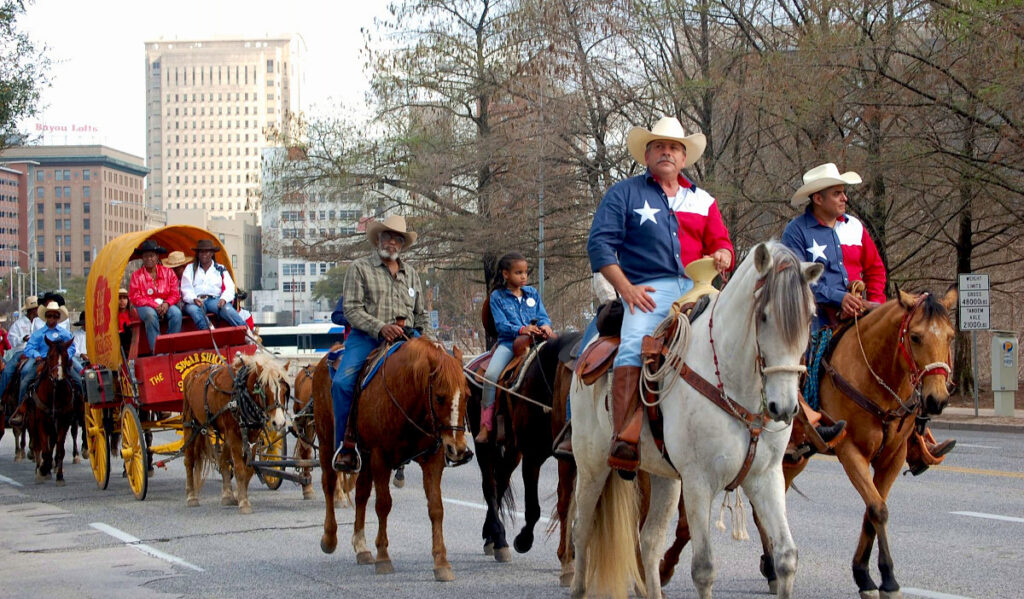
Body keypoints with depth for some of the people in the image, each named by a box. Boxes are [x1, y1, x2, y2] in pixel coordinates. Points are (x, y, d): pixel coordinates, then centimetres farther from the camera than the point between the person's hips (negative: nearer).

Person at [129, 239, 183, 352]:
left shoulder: (168, 272, 8)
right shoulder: (136, 275, 1)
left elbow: (175, 294, 5)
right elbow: (135, 298, -6)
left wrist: (166, 304, -17)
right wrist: (155, 305, -17)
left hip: (165, 305, 2)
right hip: (146, 306, -2)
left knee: (176, 313, -31)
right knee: (151, 315, -38)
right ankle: (156, 350, -37)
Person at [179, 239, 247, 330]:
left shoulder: (221, 269, 21)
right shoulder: (190, 269, 21)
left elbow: (229, 287, 8)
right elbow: (186, 289, 8)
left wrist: (224, 299, -17)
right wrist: (194, 299, -16)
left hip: (215, 299, 0)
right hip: (195, 301, 1)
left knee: (227, 308, -34)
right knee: (193, 309, -37)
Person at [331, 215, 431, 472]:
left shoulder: (411, 274, 23)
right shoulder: (360, 268, 8)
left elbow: (420, 315, 28)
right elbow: (352, 308, -3)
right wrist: (380, 327, -17)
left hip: (405, 339, 4)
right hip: (366, 338, -3)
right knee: (342, 383, -27)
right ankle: (345, 446, -17)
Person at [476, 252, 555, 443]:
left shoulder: (532, 293, 17)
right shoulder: (497, 296, 7)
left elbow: (543, 316, 12)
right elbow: (501, 324, -4)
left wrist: (545, 326, -13)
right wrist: (521, 330, -21)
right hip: (509, 342, -3)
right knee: (491, 374, -27)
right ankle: (486, 424, -19)